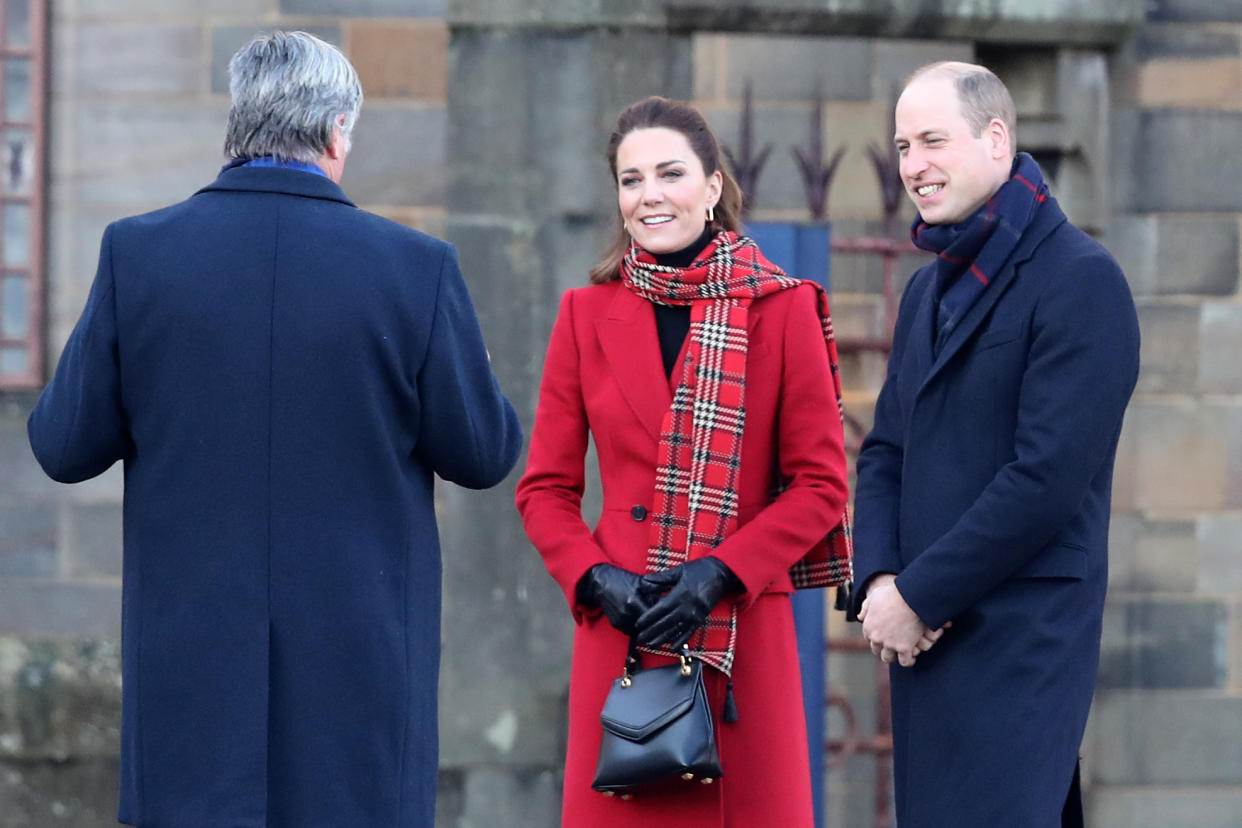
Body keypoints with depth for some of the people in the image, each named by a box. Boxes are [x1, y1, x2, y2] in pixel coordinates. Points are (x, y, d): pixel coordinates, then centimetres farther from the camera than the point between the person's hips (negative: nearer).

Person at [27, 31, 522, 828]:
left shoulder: (138, 254, -3)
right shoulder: (416, 268, -6)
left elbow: (65, 446, 2)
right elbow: (484, 453, 2)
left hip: (191, 668, 1)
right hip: (360, 667, -1)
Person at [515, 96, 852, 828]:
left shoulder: (782, 309, 1)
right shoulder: (588, 314, 7)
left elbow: (822, 484, 1)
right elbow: (546, 488, 10)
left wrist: (721, 572, -11)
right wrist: (595, 578, -8)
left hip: (743, 630, -1)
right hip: (621, 630, 1)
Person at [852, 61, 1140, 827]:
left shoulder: (1079, 281, -10)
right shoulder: (933, 288, 18)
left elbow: (1049, 476, -17)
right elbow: (885, 451, 18)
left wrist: (919, 596, -13)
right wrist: (879, 580, -2)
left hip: (1020, 642, -8)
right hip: (927, 643, 8)